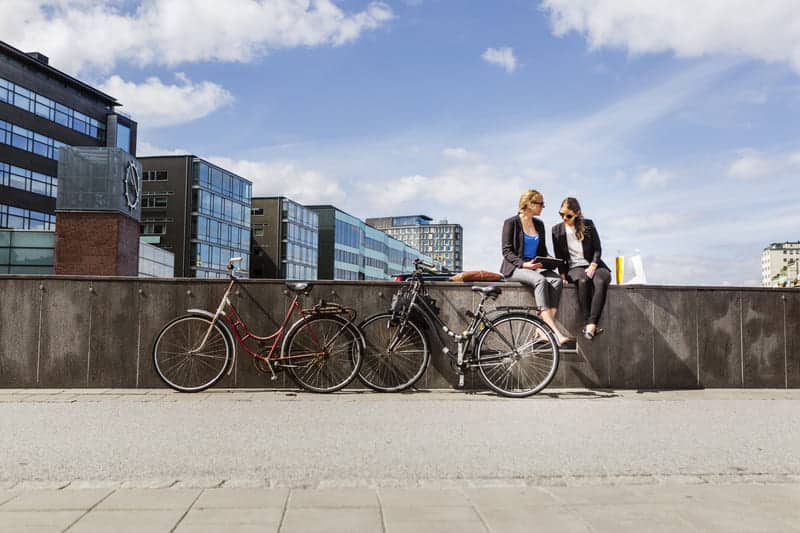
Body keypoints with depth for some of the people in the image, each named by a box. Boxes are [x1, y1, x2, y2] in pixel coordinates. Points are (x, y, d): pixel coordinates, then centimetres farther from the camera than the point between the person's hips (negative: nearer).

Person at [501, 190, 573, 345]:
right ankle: (556, 332, -41)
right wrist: (524, 264, -23)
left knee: (556, 279, -26)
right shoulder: (511, 223, -3)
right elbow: (507, 251, -8)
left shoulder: (539, 224, 16)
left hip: (535, 267, 6)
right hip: (514, 268, -6)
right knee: (540, 280, -35)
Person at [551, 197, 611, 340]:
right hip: (574, 268, -1)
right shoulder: (557, 230, 11)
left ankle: (591, 325, -42)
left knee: (601, 281, -35)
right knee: (583, 281, -37)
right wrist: (563, 274, -5)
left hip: (593, 265, 1)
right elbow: (559, 256, 9)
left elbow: (598, 249, 5)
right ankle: (587, 323, -36)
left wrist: (592, 266, -11)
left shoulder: (588, 225, 11)